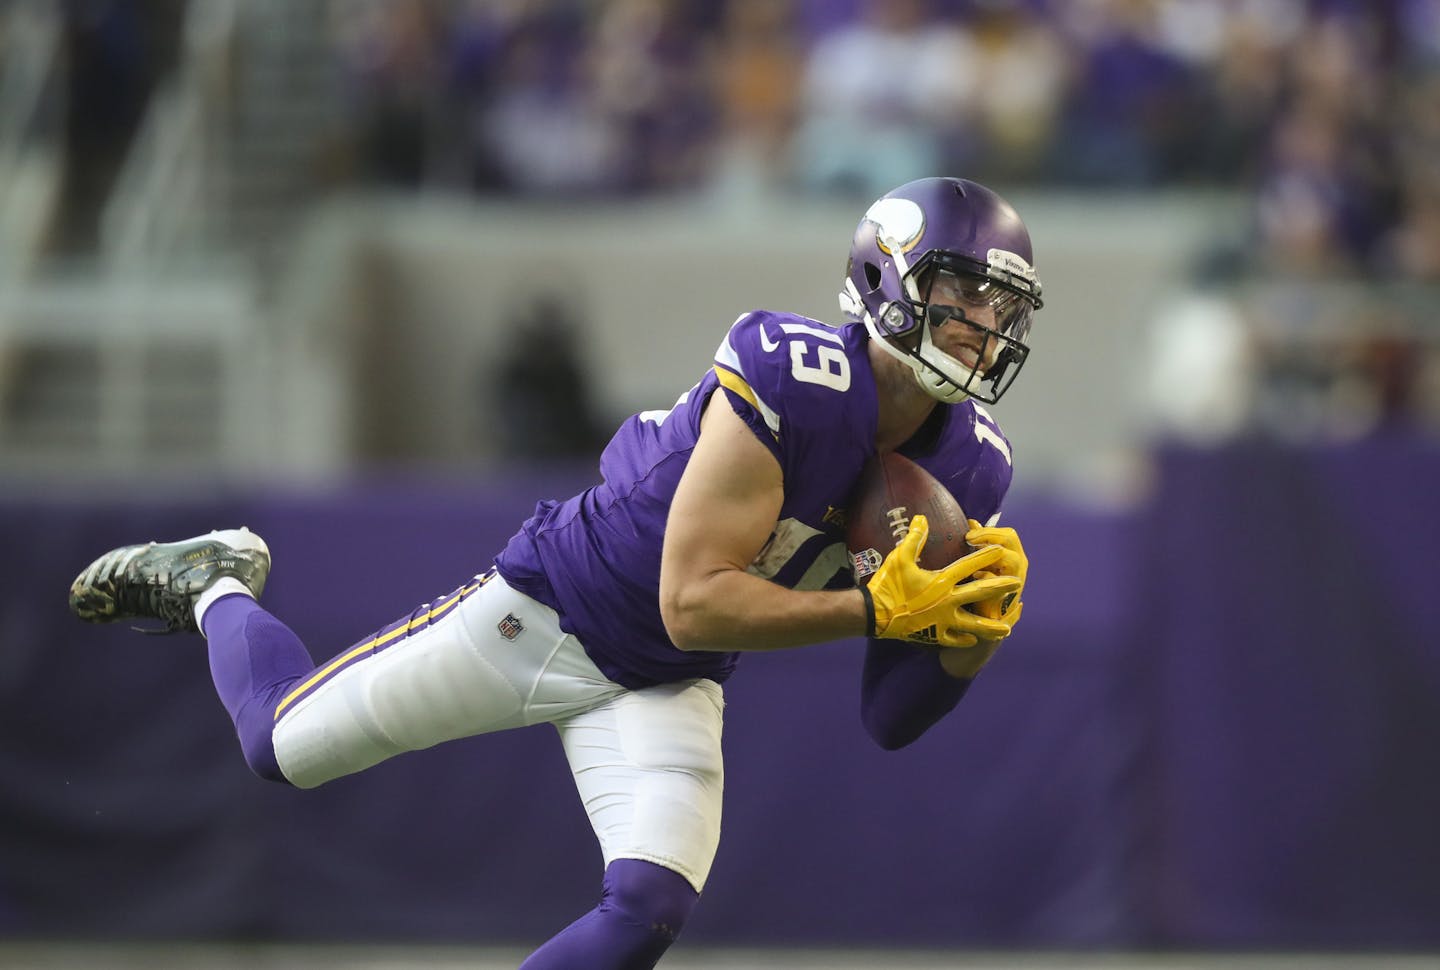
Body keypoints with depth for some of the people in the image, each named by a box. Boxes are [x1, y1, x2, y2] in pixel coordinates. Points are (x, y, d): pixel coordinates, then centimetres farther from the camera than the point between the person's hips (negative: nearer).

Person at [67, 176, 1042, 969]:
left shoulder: (969, 463, -10)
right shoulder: (790, 380, -31)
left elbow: (892, 720, -7)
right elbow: (693, 604, -32)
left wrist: (974, 624, -27)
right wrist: (877, 608, -36)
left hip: (666, 691, 5)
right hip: (551, 607, -5)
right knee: (286, 744, 8)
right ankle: (214, 587, 42)